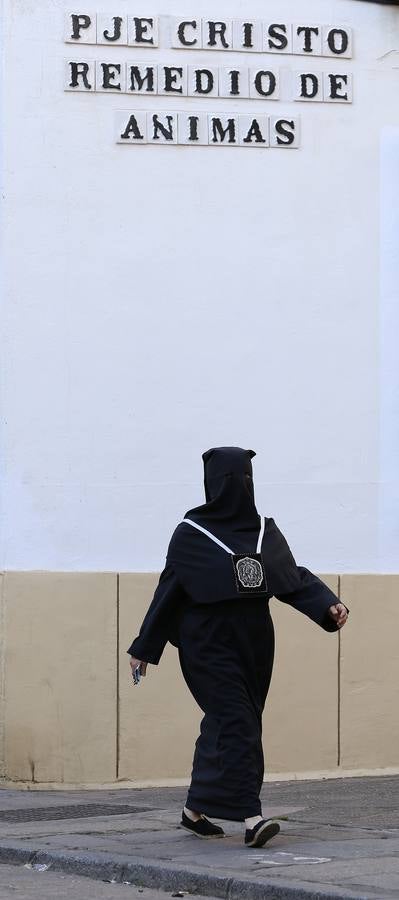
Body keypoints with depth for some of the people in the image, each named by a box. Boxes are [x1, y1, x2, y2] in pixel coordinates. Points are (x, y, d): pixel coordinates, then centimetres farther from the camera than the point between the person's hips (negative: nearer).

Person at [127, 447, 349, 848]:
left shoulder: (265, 530, 9)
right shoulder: (191, 533, -4)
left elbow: (294, 578, 6)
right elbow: (168, 591, 1)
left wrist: (329, 605, -13)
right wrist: (144, 649, 5)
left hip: (252, 645, 5)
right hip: (210, 646, -5)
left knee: (224, 725, 11)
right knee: (236, 724, -15)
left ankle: (196, 810, 25)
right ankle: (250, 818, -21)